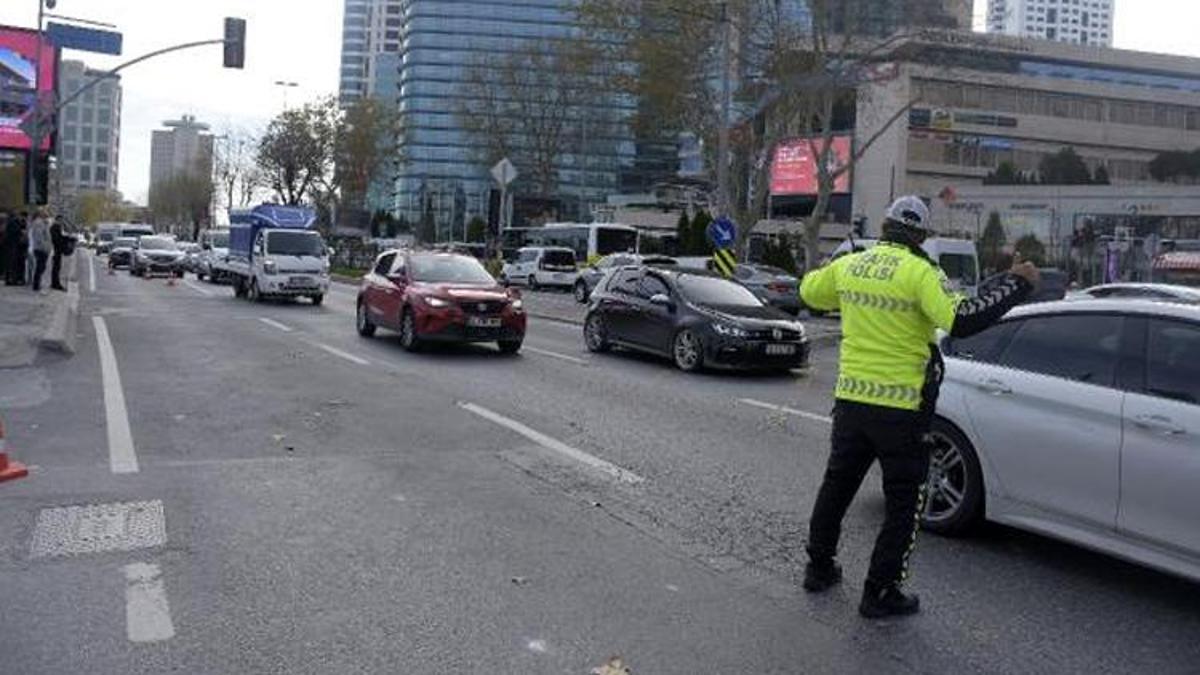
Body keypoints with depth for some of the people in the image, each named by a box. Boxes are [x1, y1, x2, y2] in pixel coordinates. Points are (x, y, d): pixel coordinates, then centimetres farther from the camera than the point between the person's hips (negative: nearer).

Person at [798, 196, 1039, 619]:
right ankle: (880, 592, 10)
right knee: (904, 502, 8)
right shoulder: (919, 272, -14)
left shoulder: (849, 265, 3)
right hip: (900, 407, -5)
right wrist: (1017, 284, -16)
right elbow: (962, 321, -25)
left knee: (837, 483, 22)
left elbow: (809, 291, 20)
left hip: (850, 398, 6)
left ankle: (819, 568, 33)